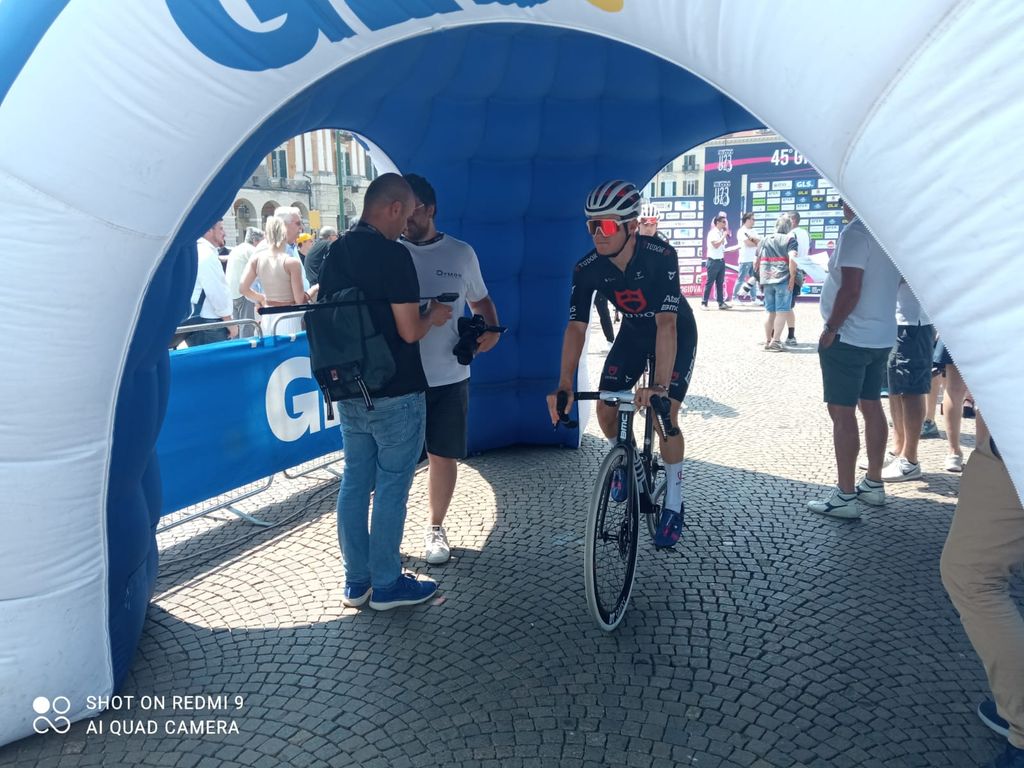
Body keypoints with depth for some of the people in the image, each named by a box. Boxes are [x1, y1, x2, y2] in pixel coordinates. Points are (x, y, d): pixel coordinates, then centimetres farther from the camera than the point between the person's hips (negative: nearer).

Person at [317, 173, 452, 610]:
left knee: (354, 483, 13)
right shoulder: (393, 254, -17)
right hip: (395, 394, -7)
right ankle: (387, 585, 15)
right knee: (391, 488, 4)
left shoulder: (333, 253, 8)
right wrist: (434, 316, 0)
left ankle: (355, 582, 23)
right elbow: (409, 331, -19)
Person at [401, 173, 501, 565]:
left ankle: (435, 529, 28)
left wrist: (492, 330, -3)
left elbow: (480, 300, 16)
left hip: (448, 377, 1)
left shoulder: (461, 253, 4)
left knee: (443, 457, 9)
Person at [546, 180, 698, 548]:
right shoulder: (587, 268, -23)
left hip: (676, 334, -4)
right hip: (633, 334, 4)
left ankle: (673, 506, 4)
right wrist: (564, 386, -35)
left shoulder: (661, 256, -34)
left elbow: (666, 324, -40)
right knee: (605, 409, -7)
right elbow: (576, 327, -24)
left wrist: (660, 385, -49)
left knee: (664, 416, -14)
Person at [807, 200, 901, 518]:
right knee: (871, 406, 16)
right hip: (882, 336, 9)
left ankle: (845, 497, -2)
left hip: (849, 337, -9)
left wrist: (830, 329, -15)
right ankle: (873, 484, 26)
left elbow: (850, 290, -23)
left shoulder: (856, 233, -17)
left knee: (842, 412, -5)